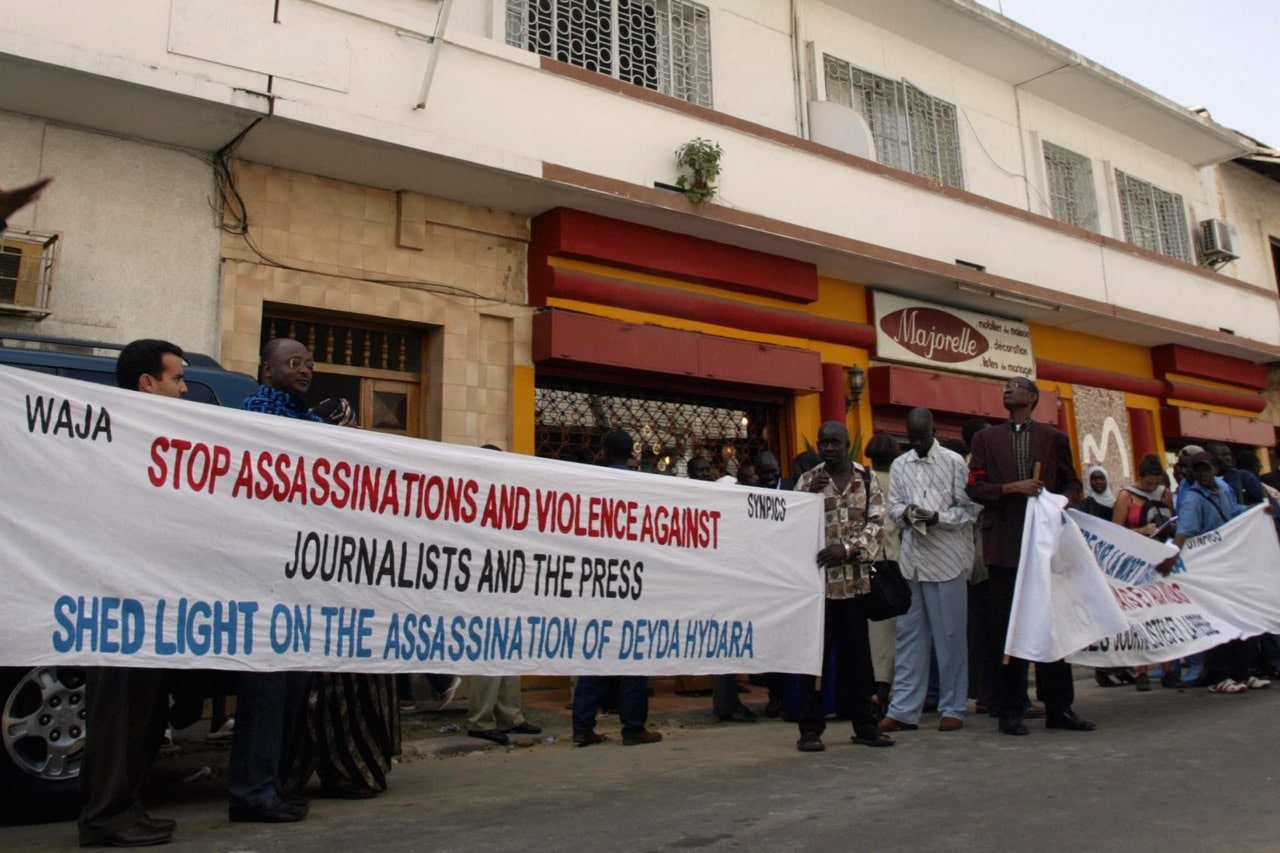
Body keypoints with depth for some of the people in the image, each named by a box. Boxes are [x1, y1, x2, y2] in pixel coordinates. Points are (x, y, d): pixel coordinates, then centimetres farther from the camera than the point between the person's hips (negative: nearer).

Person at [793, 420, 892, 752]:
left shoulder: (867, 479, 6)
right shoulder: (807, 481, 5)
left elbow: (877, 523, -1)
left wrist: (847, 548, -15)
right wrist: (810, 495, -14)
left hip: (855, 579, 1)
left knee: (857, 653, 10)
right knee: (814, 653, 0)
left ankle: (865, 725, 20)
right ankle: (811, 729, 7)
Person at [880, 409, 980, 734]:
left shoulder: (954, 462, -1)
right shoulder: (899, 465, 10)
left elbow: (970, 509, -2)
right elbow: (893, 506, 10)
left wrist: (938, 518, -16)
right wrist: (905, 514, -11)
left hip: (947, 559, -3)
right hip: (912, 558, 4)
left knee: (950, 635, 3)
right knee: (909, 634, 6)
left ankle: (953, 708, 15)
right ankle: (903, 709, 11)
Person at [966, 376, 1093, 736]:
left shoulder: (1054, 438, 12)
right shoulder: (986, 438, 10)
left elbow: (1072, 481, 15)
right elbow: (974, 486, 3)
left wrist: (1063, 499, -7)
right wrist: (1012, 487, -12)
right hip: (1005, 543, -1)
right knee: (1007, 628, 2)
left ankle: (1058, 708, 13)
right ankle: (1009, 710, 9)